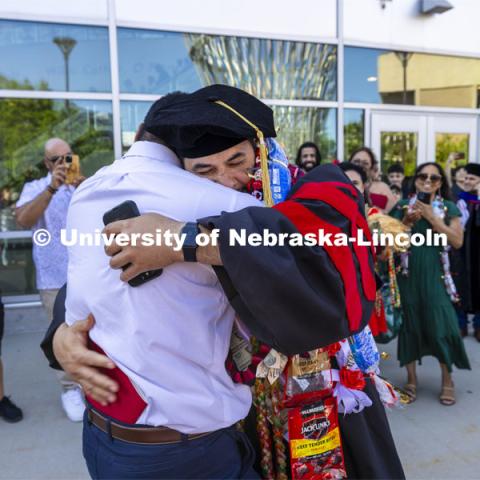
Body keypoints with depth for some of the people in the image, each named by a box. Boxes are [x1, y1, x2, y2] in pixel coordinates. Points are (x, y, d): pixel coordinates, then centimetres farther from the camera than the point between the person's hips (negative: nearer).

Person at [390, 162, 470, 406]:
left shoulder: (448, 208, 6)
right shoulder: (403, 206, 7)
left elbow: (457, 241, -6)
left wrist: (431, 217, -11)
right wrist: (407, 221, -10)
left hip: (435, 274, -1)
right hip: (408, 273, 1)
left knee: (441, 323, -4)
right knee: (410, 322, 5)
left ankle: (447, 380, 15)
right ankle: (411, 379, 18)